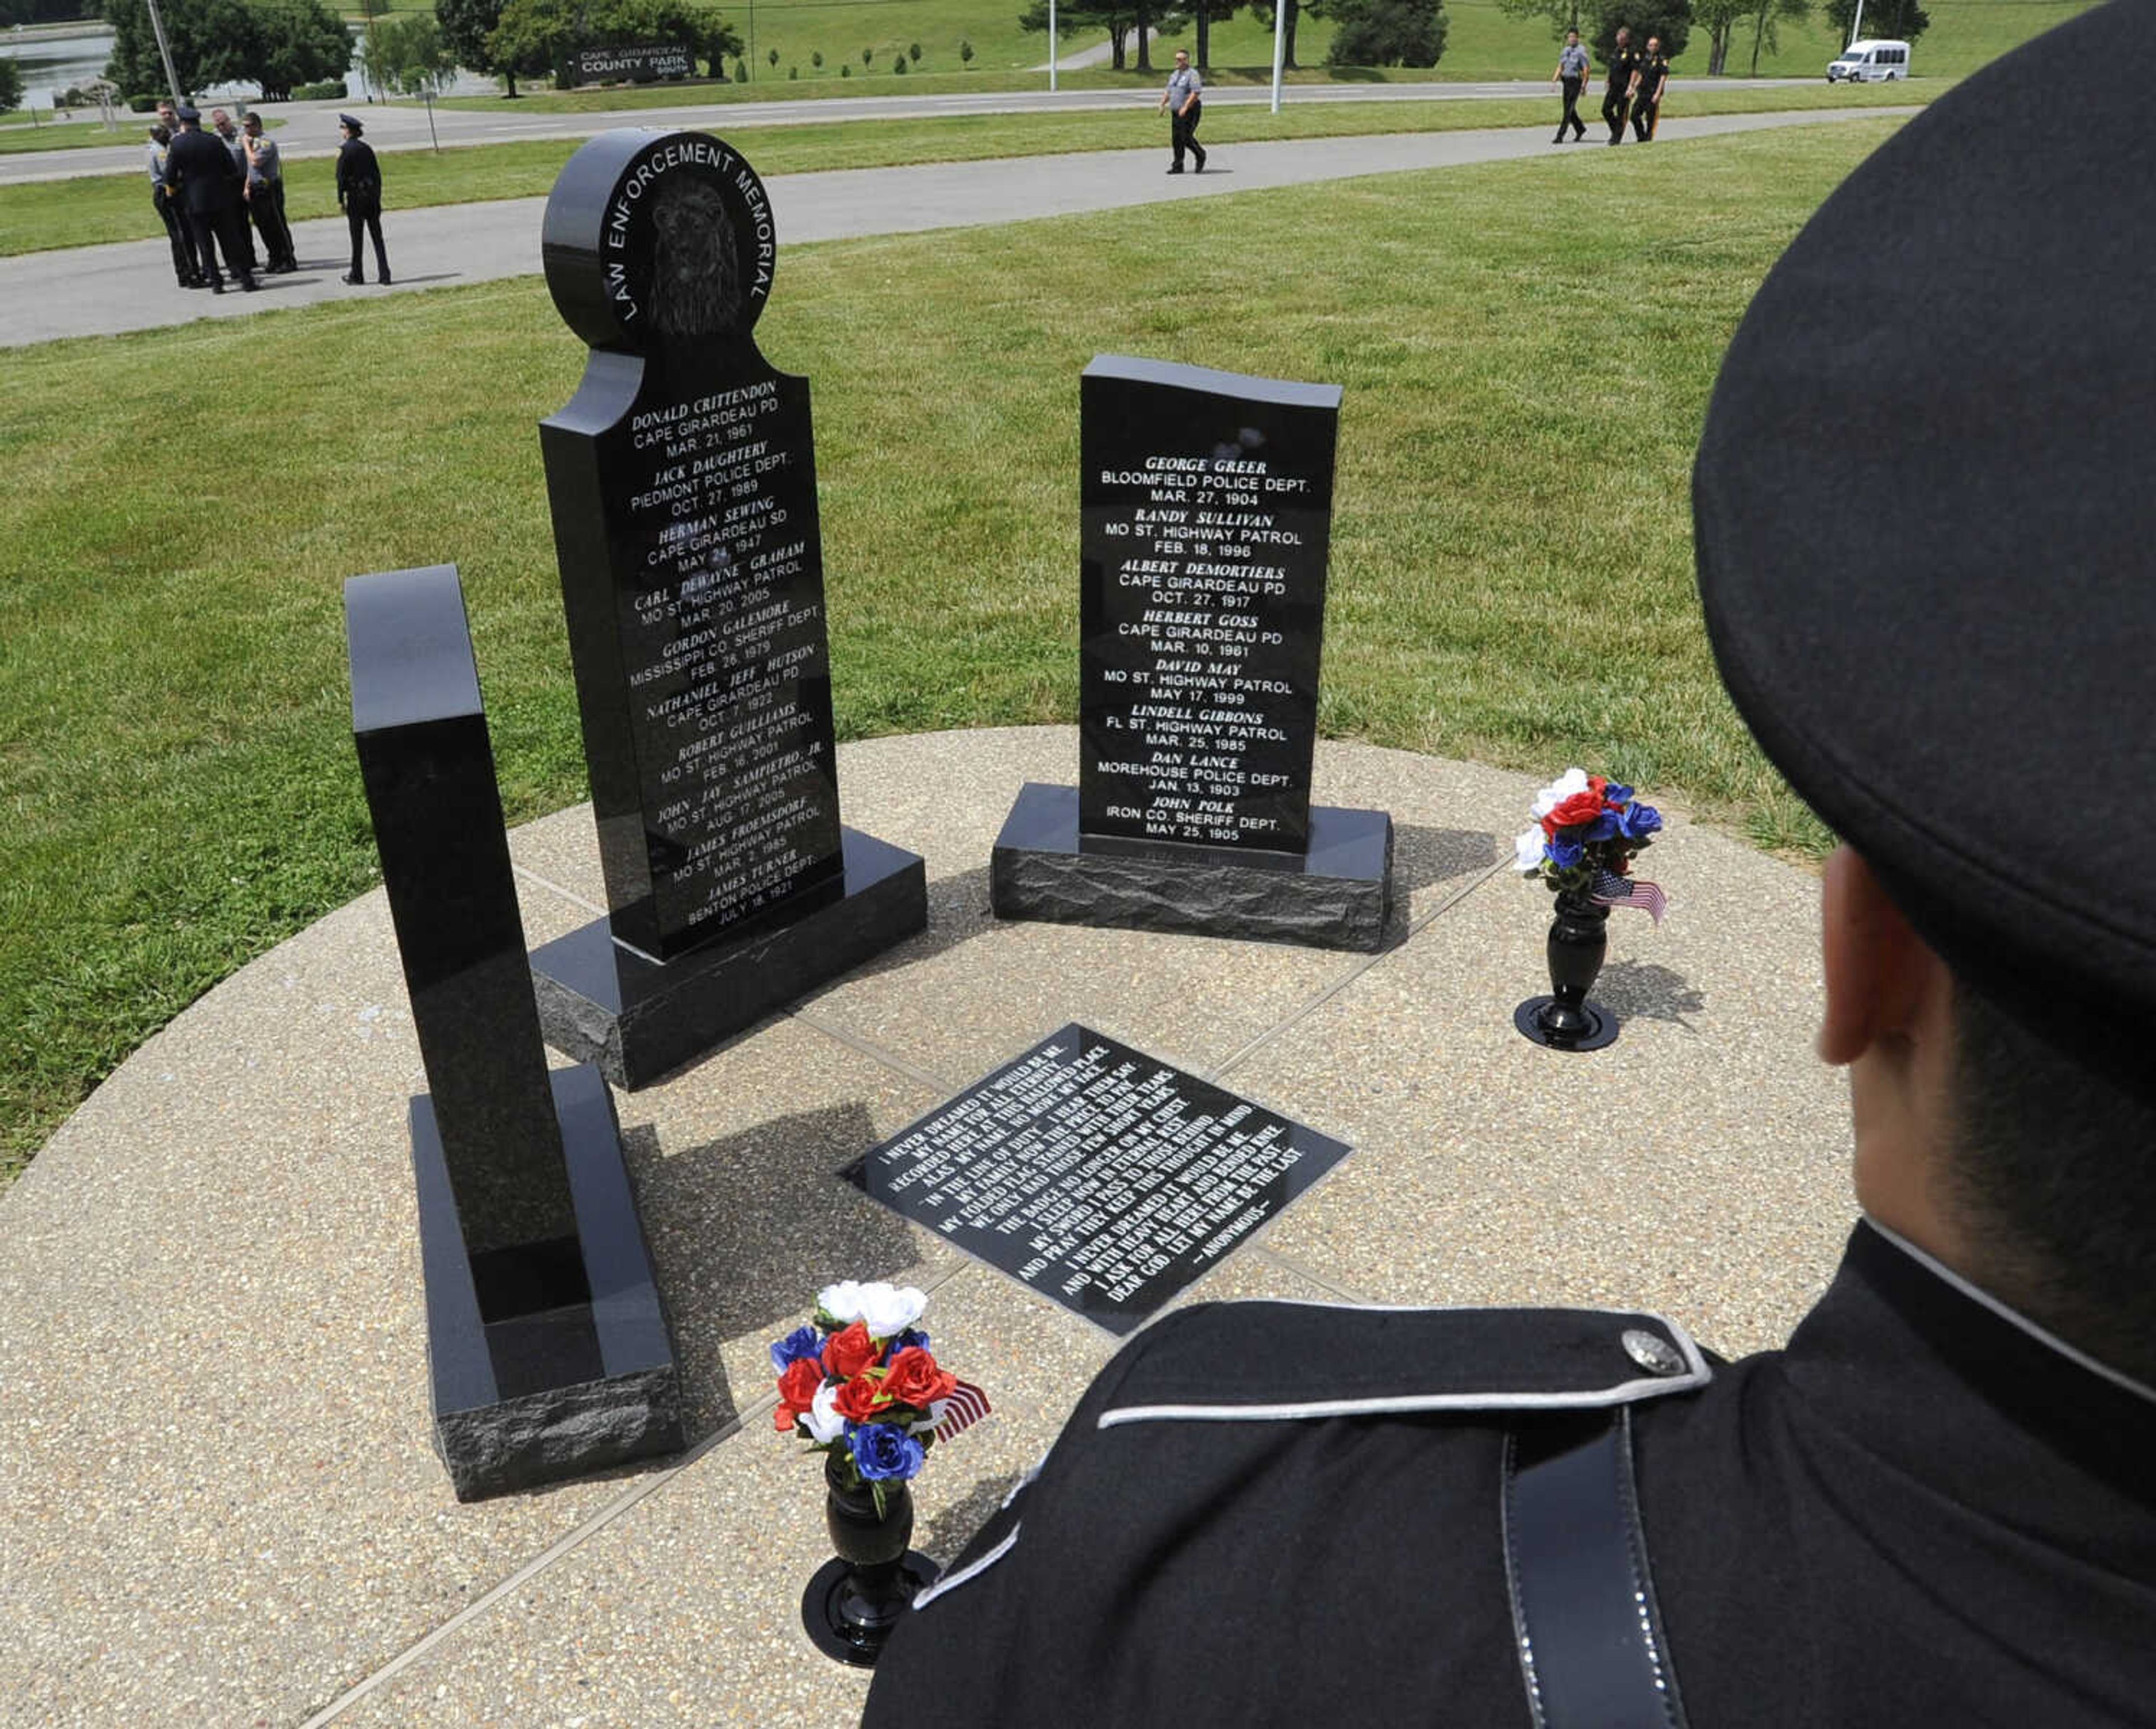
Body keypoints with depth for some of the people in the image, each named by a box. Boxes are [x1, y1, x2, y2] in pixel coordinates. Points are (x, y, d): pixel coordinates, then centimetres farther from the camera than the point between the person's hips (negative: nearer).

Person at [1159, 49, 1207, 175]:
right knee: (1177, 138, 4)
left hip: (1190, 111, -8)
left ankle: (1201, 155, 12)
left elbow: (1195, 93, -20)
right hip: (1176, 111, 8)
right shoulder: (1174, 75, 16)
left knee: (1186, 137, -10)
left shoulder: (1192, 74, -10)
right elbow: (1168, 91, 23)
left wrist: (1185, 107, -27)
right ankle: (1178, 166, 11)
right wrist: (1163, 104, 8)